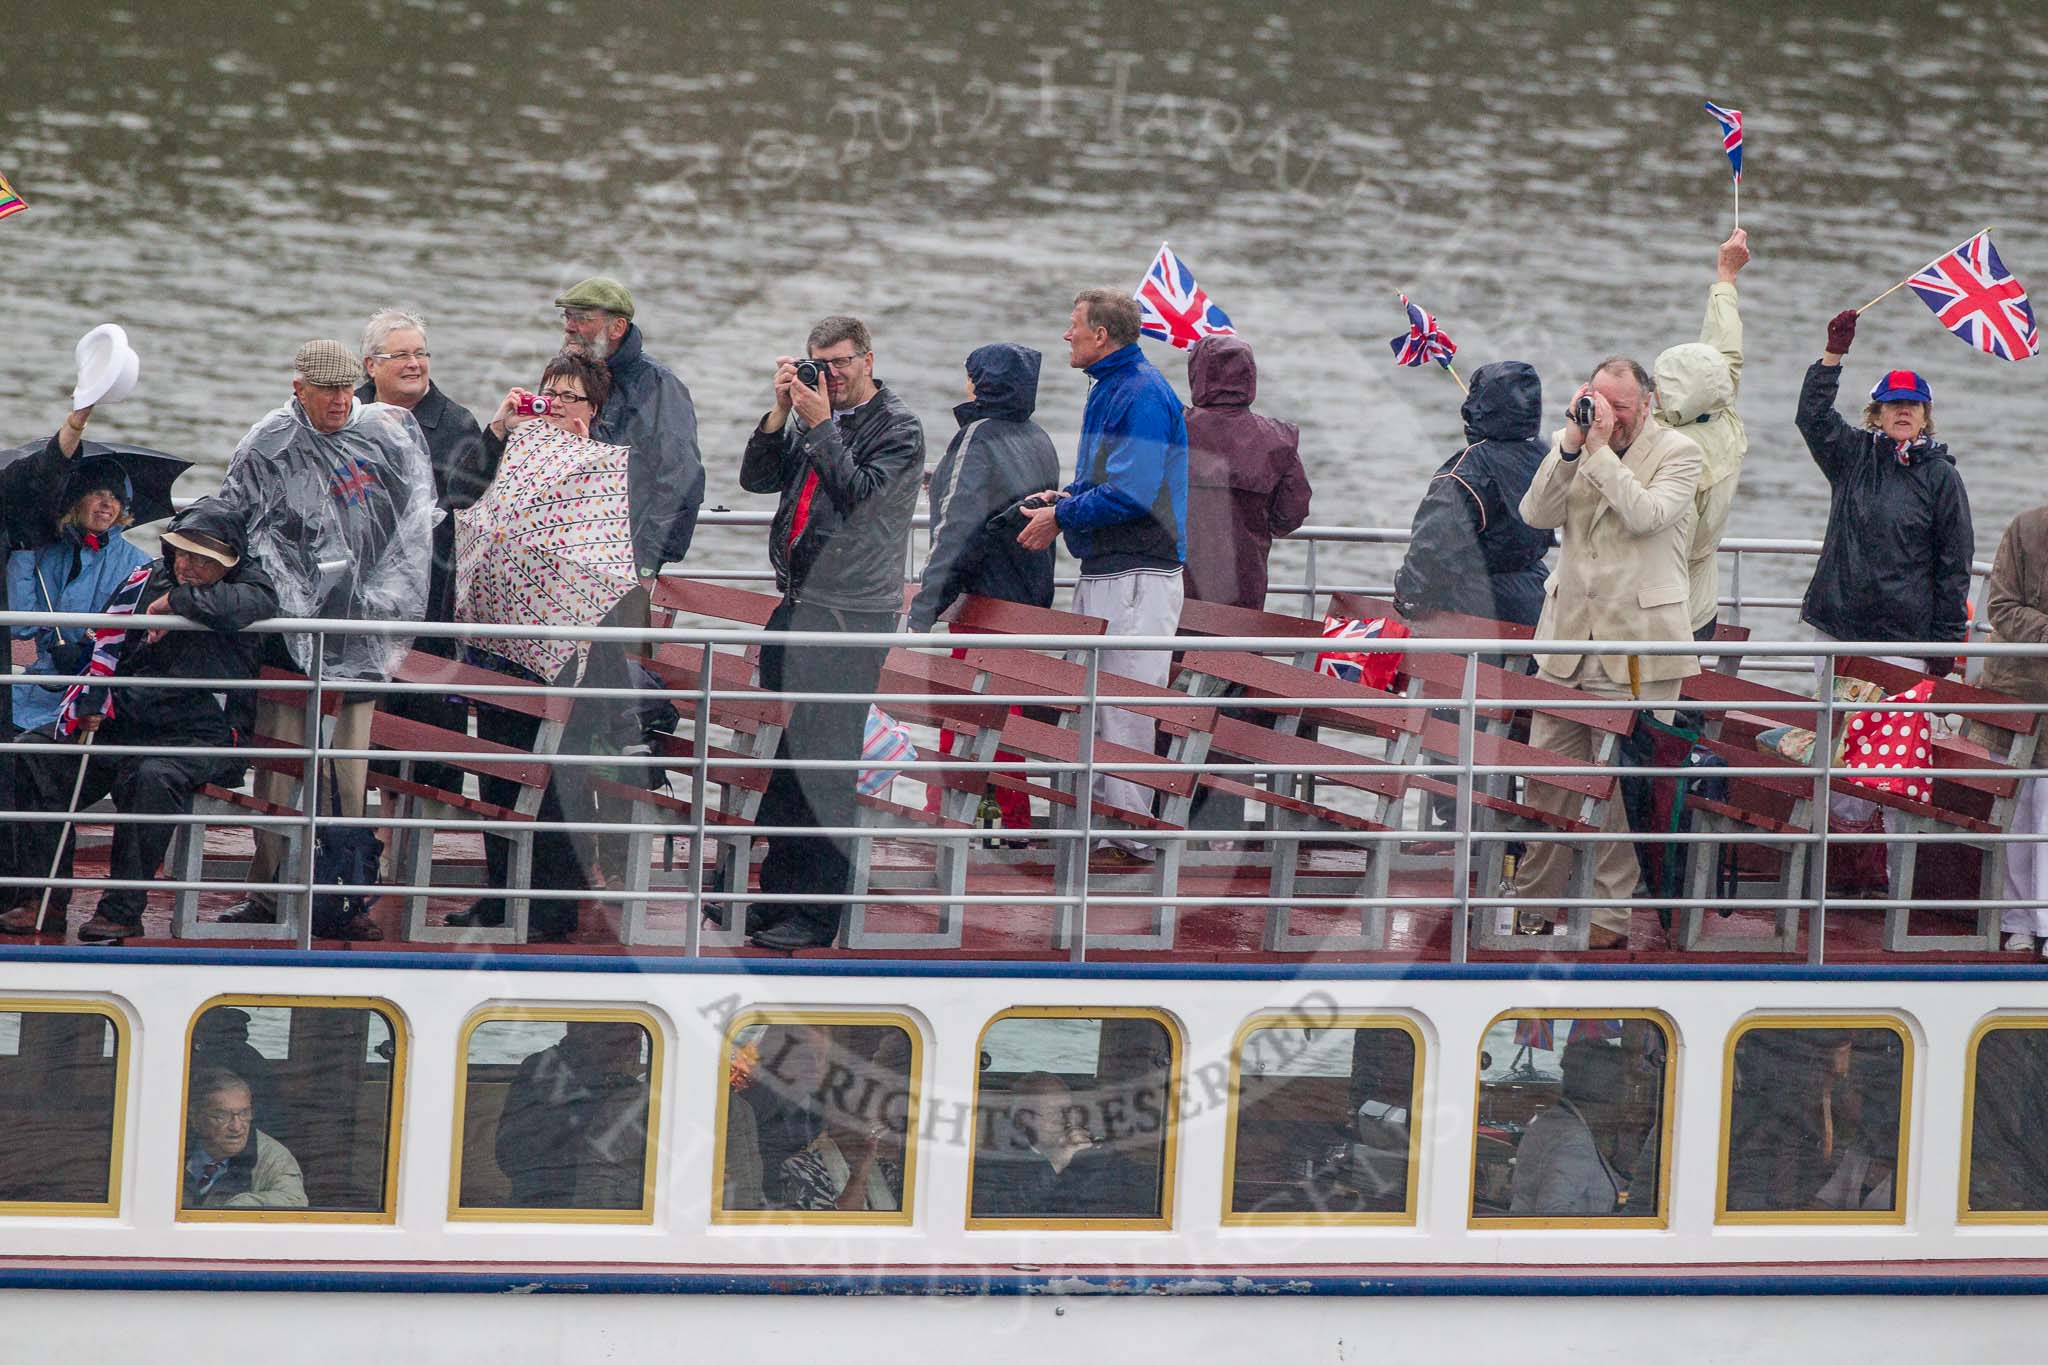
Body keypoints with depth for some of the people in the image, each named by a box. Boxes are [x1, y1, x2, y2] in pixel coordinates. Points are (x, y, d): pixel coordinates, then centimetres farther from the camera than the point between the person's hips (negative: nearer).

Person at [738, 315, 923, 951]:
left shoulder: (898, 428, -4)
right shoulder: (811, 415, 15)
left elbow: (859, 493, -15)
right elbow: (757, 478, 9)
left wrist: (821, 424, -13)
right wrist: (783, 411, -1)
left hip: (851, 615, -7)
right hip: (798, 605, 7)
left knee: (824, 761, -9)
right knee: (781, 752, 9)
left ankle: (818, 910, -6)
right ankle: (776, 896, 17)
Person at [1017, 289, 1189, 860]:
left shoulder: (1143, 394, -15)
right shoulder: (1108, 388, 17)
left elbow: (1130, 493, -22)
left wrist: (1062, 517, -12)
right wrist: (1065, 499, 7)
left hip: (1137, 576, -10)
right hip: (1102, 572, 10)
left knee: (1125, 708, -9)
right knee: (1086, 706, 11)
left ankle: (1129, 829, -6)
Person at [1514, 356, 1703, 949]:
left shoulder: (1677, 453, -2)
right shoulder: (1570, 445, 11)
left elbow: (1646, 515, -18)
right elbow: (1537, 515, -1)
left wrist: (1601, 447, -17)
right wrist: (1571, 446, -11)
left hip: (1636, 645, -5)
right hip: (1568, 638, 5)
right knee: (1547, 775, 7)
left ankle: (1613, 912, 2)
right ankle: (1533, 899, 18)